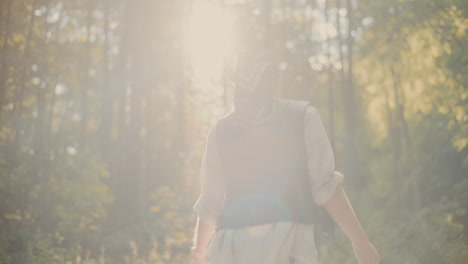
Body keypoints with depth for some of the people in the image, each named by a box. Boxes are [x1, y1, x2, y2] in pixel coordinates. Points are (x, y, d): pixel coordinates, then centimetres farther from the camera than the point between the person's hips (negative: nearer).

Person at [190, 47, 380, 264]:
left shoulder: (220, 130, 11)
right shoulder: (302, 116, 5)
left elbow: (210, 204, 13)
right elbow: (325, 186, -3)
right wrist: (360, 240, 3)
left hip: (233, 246, 4)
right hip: (288, 244, -3)